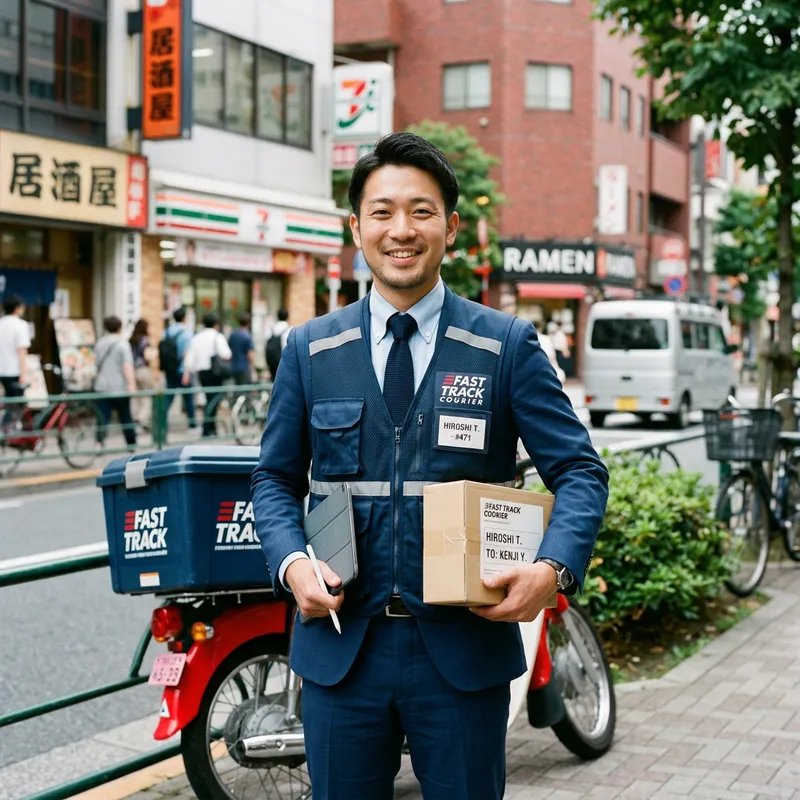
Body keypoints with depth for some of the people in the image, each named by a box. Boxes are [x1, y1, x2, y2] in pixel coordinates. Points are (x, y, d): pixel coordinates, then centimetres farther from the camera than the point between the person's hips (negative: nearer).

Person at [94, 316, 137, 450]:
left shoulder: (100, 343, 9)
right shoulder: (122, 343, -7)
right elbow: (127, 366, -17)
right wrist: (131, 384, -22)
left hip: (101, 387, 3)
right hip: (119, 387, -3)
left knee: (102, 418, -2)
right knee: (125, 417, 12)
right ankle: (131, 443, 21)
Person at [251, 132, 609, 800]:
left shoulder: (509, 345, -1)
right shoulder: (309, 349, 5)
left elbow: (579, 469, -2)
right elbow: (276, 478, 10)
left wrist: (554, 567, -21)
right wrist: (292, 563, -10)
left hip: (465, 647, -1)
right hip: (340, 643, 2)